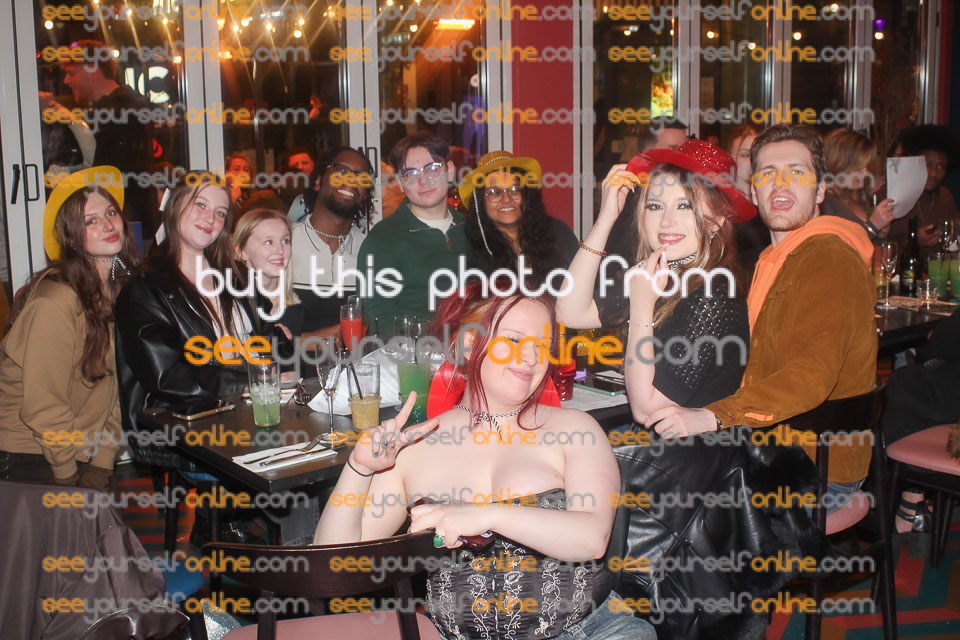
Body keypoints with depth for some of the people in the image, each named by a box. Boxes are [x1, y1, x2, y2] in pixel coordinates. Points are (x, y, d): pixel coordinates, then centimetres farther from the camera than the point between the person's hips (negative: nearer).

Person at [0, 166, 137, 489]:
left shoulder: (121, 290, 0)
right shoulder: (55, 302, -22)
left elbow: (115, 385, 3)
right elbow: (43, 406, -19)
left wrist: (103, 463, -2)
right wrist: (69, 477, -9)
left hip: (79, 456, 6)